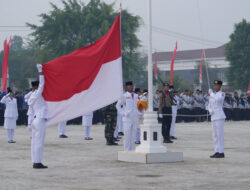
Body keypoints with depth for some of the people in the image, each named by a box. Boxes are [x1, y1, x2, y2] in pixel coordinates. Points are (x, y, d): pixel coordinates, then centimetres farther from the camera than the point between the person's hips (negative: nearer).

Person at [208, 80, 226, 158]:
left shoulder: (222, 94, -6)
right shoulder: (212, 95, 15)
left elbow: (217, 99, -27)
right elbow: (210, 105, 20)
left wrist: (211, 93, -14)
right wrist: (210, 111, -1)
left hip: (220, 117, -8)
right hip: (213, 117, 8)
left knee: (220, 134, -8)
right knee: (215, 135, 9)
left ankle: (221, 152, -6)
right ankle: (217, 152, 14)